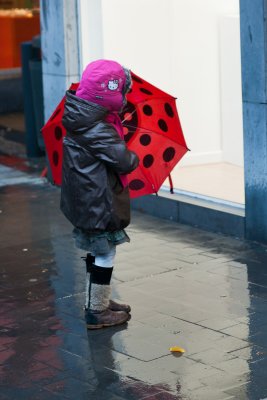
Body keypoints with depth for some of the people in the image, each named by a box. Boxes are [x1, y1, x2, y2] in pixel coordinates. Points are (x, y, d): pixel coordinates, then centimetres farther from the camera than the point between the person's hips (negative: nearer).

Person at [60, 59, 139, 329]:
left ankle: (98, 302, 34)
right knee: (104, 254, 2)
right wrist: (134, 157, -4)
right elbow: (125, 162, -24)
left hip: (84, 202, 10)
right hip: (99, 204, -10)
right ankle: (97, 312, 10)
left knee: (97, 251, 21)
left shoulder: (79, 119, 3)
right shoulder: (99, 131, -25)